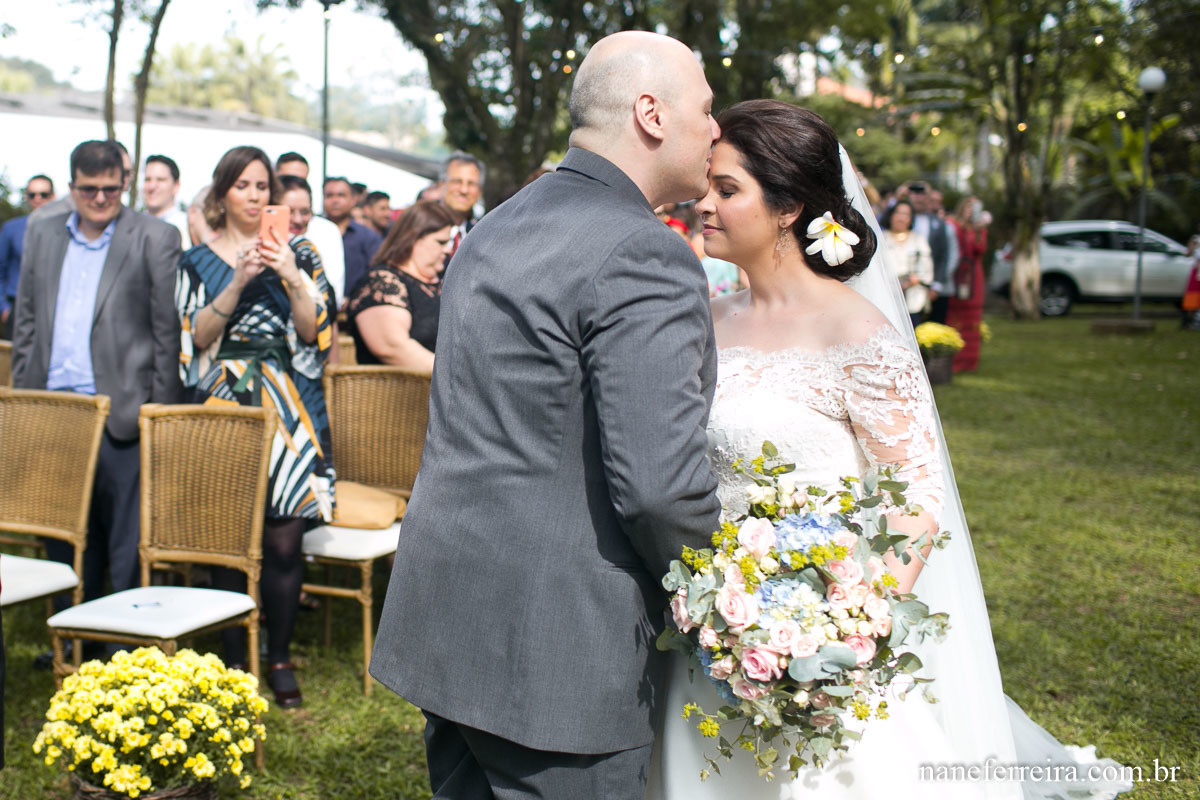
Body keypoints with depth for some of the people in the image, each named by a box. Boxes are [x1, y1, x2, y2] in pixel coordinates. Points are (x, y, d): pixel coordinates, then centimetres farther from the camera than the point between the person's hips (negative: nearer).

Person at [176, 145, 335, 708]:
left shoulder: (299, 255, 9)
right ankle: (233, 657, 14)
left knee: (284, 541, -3)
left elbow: (314, 332, 1)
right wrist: (238, 282, -13)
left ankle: (279, 658, 13)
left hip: (288, 407, 0)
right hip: (225, 407, 0)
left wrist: (291, 278, -13)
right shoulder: (199, 262, 10)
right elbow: (198, 336, -2)